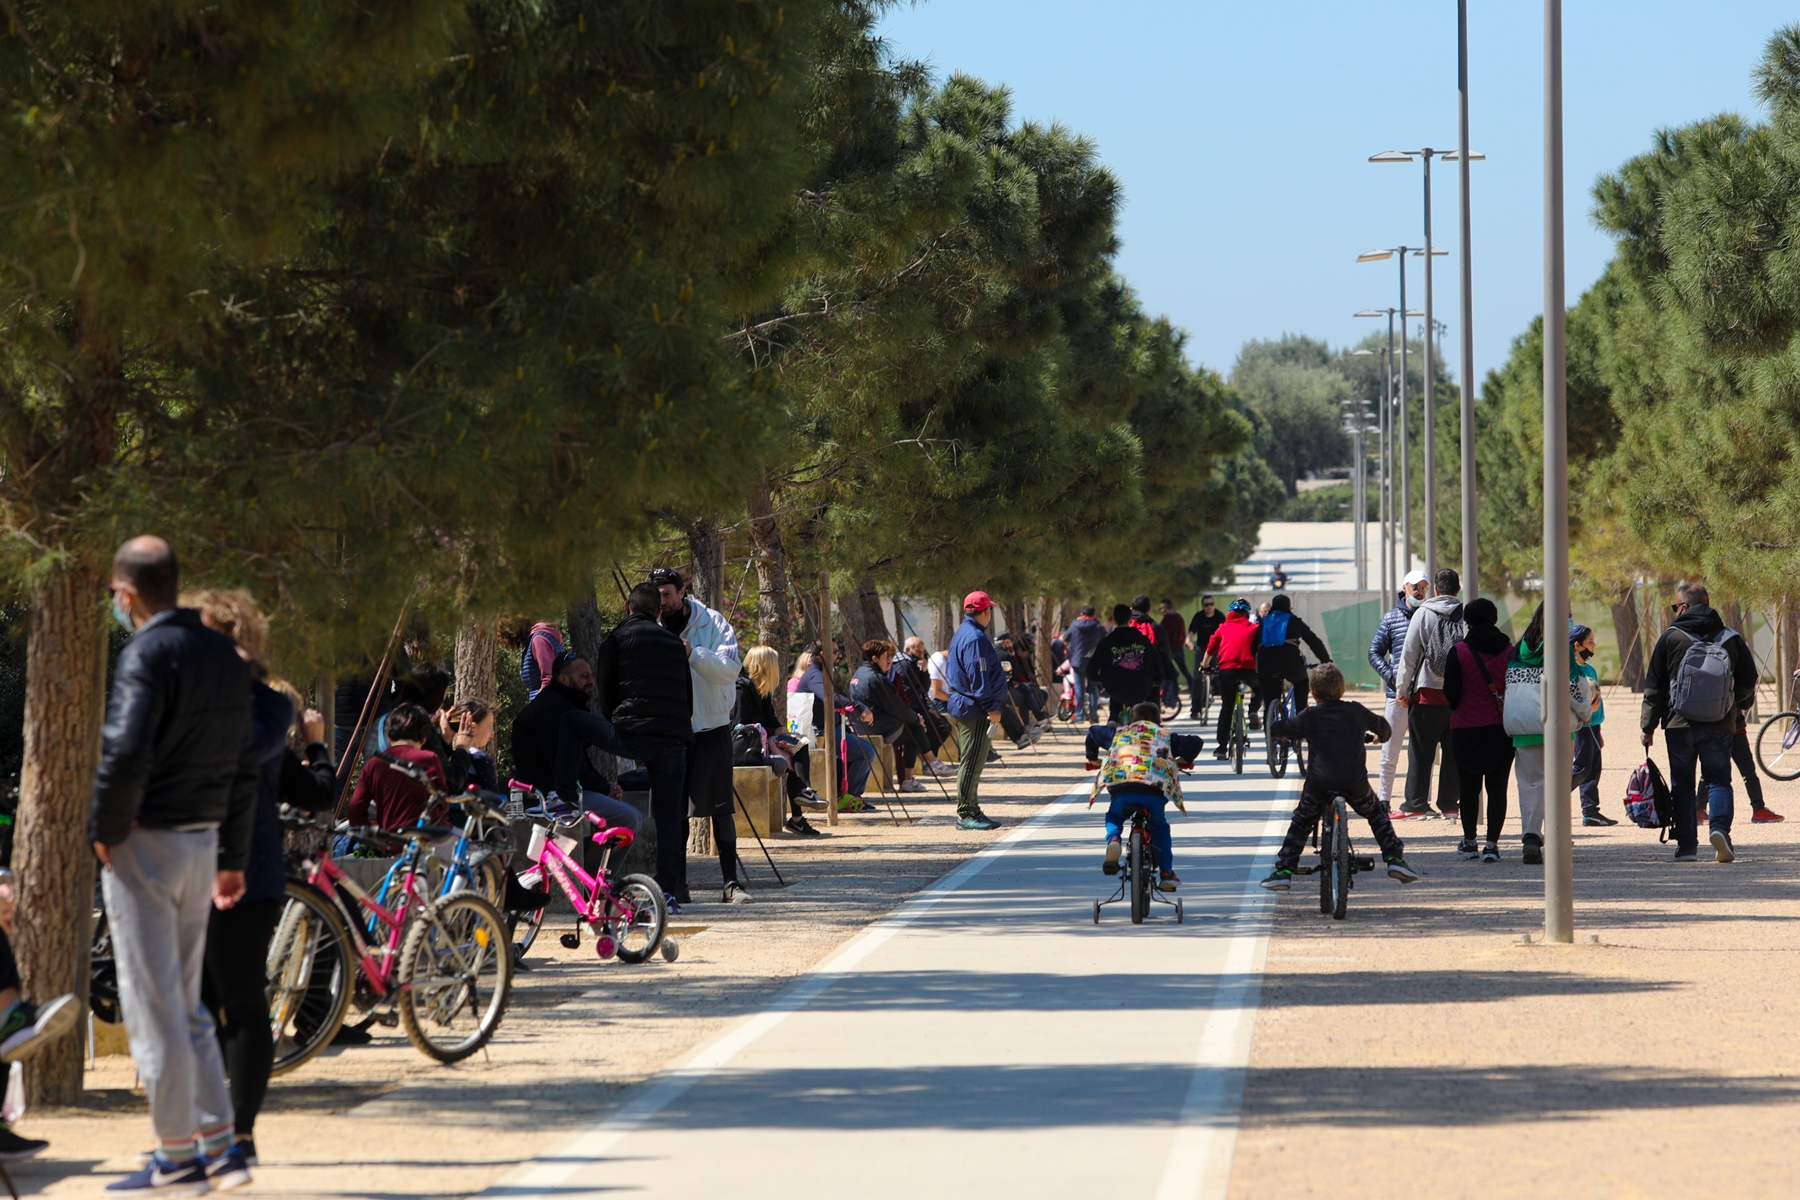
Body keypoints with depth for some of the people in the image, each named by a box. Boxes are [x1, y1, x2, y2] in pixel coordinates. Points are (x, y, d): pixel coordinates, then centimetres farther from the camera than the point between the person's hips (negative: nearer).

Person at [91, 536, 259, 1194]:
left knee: (153, 1006, -2)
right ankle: (220, 1146, 14)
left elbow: (126, 754, -27)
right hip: (202, 844, 8)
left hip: (146, 844, -8)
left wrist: (105, 831, -12)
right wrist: (233, 857, 22)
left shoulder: (148, 654, -15)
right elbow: (246, 766, 16)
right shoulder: (225, 655, 11)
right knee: (185, 1004, 16)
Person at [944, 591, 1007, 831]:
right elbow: (978, 677, -21)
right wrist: (991, 707, -20)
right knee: (972, 761, -8)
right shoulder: (975, 638, -17)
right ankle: (967, 813, -7)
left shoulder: (963, 633, 16)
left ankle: (968, 811, 19)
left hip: (961, 705, 11)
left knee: (970, 762, 14)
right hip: (972, 709, -11)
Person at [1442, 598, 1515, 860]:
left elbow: (1451, 693, -7)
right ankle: (1492, 844, -3)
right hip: (1503, 727, 1)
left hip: (1467, 728, -1)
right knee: (1497, 786, 3)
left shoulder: (1458, 652, -9)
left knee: (1469, 786, 12)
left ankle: (1469, 842, 19)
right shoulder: (1508, 649, -2)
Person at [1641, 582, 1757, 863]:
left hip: (1679, 724, -1)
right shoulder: (1731, 639, 4)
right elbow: (1748, 685, 10)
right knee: (1718, 779, 6)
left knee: (1682, 783, 7)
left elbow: (1653, 687, -1)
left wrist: (1648, 726, 6)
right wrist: (1735, 707, 30)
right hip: (1720, 725, 1)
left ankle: (1686, 845, 4)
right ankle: (1719, 827, -18)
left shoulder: (1671, 637, -2)